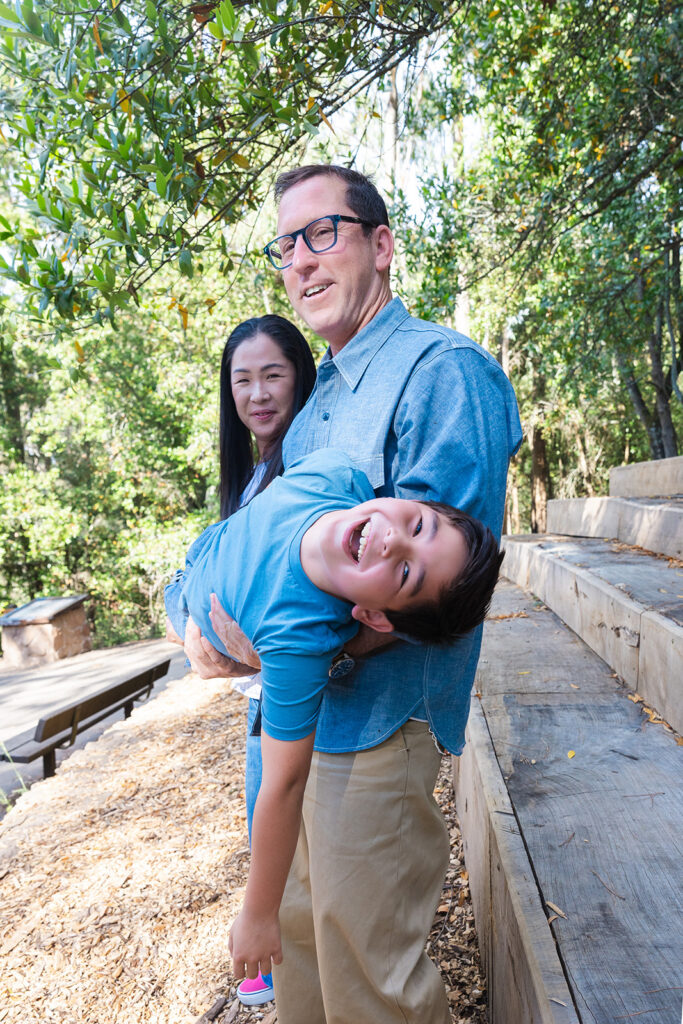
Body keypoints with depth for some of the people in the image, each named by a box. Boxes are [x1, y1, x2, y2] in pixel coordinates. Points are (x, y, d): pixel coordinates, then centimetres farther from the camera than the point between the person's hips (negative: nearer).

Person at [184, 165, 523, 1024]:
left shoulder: (444, 368, -14)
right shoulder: (318, 396, 14)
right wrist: (212, 618, 2)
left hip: (377, 720, -8)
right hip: (299, 713, 8)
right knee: (298, 926, 25)